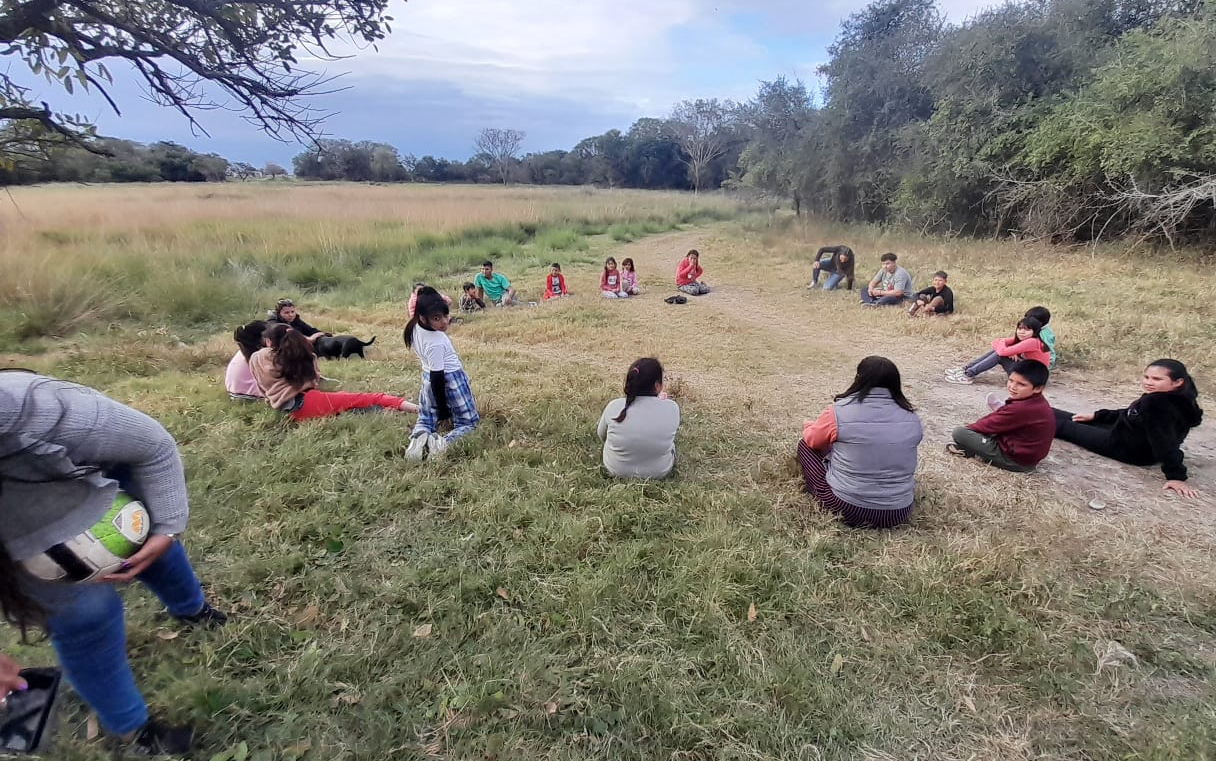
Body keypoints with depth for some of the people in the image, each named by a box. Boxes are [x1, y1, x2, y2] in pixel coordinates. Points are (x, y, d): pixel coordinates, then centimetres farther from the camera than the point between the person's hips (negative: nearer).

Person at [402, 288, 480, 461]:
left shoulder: (415, 326, -13)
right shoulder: (436, 343, -32)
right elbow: (437, 378, -24)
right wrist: (443, 410, -17)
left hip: (427, 379, 8)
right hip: (451, 381, -7)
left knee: (426, 420, 26)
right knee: (467, 422, 10)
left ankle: (419, 437, -9)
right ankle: (444, 442, -20)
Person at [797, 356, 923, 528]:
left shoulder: (839, 411, -14)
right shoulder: (912, 419, -2)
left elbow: (812, 440, 5)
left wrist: (808, 425, 29)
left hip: (847, 509, -5)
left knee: (805, 444, 15)